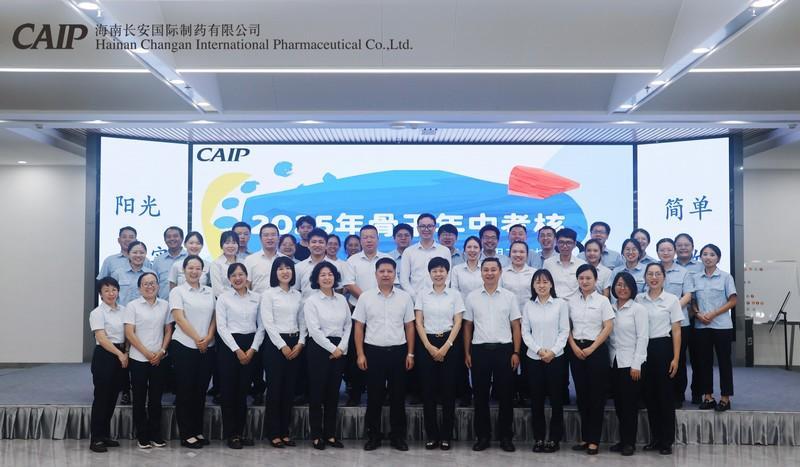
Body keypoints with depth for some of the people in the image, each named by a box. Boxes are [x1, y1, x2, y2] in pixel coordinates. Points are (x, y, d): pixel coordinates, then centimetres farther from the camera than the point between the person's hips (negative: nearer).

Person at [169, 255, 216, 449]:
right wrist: (197, 339, -14)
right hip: (184, 346, -4)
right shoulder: (177, 291, -1)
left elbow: (214, 317, 9)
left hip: (207, 348, 4)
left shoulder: (209, 292, 12)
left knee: (201, 390, 9)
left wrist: (208, 337, -8)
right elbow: (179, 318, -10)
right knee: (185, 391, 1)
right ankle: (186, 434, 7)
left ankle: (198, 431, 18)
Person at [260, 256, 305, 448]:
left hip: (295, 345, 5)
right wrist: (283, 346, -14)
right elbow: (268, 323, -10)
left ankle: (285, 431, 15)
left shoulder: (298, 295, 12)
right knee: (274, 388, -1)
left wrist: (300, 343, -3)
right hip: (275, 344, -5)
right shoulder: (269, 294, -3)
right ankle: (274, 433, 7)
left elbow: (302, 322, 12)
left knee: (289, 389, 7)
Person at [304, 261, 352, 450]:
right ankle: (316, 435, 10)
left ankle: (330, 434, 17)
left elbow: (348, 325, 8)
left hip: (339, 349, 5)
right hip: (319, 348, -4)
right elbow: (314, 330, -12)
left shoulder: (342, 299, 9)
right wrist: (332, 348, -13)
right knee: (317, 392, 1)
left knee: (333, 393, 9)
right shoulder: (311, 301, -5)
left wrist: (342, 347, -5)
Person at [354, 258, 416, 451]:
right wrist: (360, 354, -4)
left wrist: (410, 353, 1)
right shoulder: (365, 297, 0)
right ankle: (373, 436, 17)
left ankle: (398, 436, 18)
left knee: (398, 396, 7)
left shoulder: (405, 297, 3)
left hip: (398, 351, 1)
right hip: (373, 351, -1)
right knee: (374, 396, 6)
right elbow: (359, 327, 2)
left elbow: (409, 326, 6)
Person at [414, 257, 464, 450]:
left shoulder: (455, 295, 2)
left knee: (448, 390, 1)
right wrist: (430, 347, -8)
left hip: (449, 343, -1)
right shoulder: (422, 295, 5)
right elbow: (419, 323, 2)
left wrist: (445, 347, -11)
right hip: (427, 344, 1)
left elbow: (457, 323, -1)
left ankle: (446, 436, 10)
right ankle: (432, 435, 10)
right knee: (428, 390, 1)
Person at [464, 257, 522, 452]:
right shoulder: (472, 297, 6)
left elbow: (516, 327, 4)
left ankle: (505, 436, 15)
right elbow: (468, 326, 9)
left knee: (504, 394, 4)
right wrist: (467, 353, 5)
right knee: (480, 395, 6)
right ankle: (482, 436, 15)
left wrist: (516, 352, -3)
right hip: (479, 349, 1)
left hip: (504, 349, -1)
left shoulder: (509, 297, 4)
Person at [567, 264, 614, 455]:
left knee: (596, 395, 0)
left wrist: (591, 348, -11)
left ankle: (593, 439, 7)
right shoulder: (571, 301, 6)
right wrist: (574, 346, -6)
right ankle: (585, 437, 15)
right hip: (576, 350, 3)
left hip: (596, 349, -3)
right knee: (581, 394, 7)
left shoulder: (602, 301, -1)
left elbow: (608, 327, -6)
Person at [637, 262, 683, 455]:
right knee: (649, 395, 8)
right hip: (644, 348, 3)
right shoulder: (639, 299, 6)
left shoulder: (672, 300, -2)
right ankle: (655, 438, 19)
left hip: (663, 347, -3)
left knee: (665, 395, 1)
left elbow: (676, 331, -2)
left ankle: (667, 441, 10)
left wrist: (676, 358, -8)